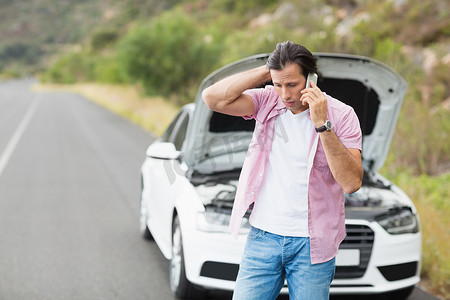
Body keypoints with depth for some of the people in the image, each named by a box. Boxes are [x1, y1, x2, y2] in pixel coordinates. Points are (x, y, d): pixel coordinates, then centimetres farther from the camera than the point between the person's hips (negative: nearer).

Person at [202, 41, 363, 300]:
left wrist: (322, 125, -22)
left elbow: (352, 183, -17)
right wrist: (265, 72, -12)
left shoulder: (341, 115, -7)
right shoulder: (267, 102, 1)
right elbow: (213, 98, -13)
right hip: (263, 237, 2)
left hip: (311, 244, -2)